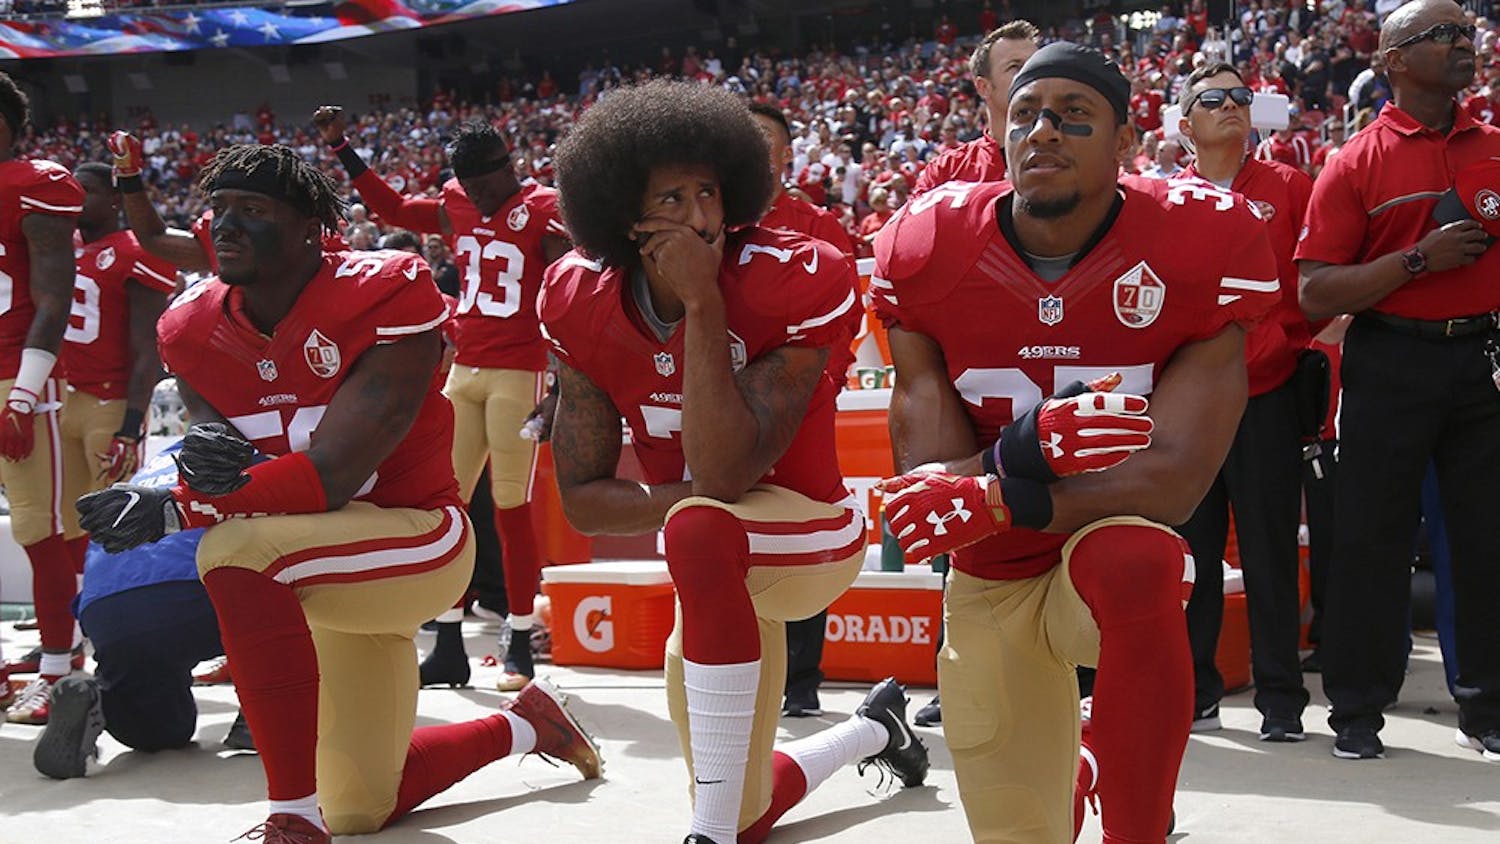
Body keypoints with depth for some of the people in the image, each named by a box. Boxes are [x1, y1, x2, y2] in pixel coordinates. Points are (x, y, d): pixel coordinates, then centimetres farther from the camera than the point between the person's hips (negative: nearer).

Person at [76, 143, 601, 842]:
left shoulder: (384, 297, -22)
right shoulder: (193, 329, -3)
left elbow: (332, 478, -28)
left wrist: (170, 511, -33)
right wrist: (208, 459, -32)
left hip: (416, 542, -7)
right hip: (326, 574, 8)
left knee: (237, 547, -35)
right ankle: (526, 726, 45)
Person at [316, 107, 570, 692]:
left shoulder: (544, 211, -7)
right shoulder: (456, 206, 11)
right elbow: (392, 208, 25)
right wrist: (341, 148, 23)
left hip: (518, 374, -6)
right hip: (463, 372, 6)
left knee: (511, 508, -4)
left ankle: (521, 644, 5)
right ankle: (448, 639, 13)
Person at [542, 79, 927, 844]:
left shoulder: (794, 283, -25)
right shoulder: (586, 305, -12)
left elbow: (723, 473, -33)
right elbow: (581, 498, -10)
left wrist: (704, 302, -35)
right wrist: (691, 495, -27)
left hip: (803, 530, -5)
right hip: (719, 571, 6)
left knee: (700, 530, -41)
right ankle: (878, 729, 49)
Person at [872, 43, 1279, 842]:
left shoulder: (1197, 248, -18)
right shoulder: (928, 253, -11)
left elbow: (1175, 480, -24)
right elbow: (930, 486, -14)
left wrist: (995, 499, -33)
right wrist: (1030, 445, -35)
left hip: (1118, 551, -3)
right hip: (989, 587, 3)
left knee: (1132, 563, -40)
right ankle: (1076, 775, 51)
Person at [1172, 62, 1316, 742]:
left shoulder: (1289, 188, 5)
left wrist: (1280, 343, -11)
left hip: (1267, 397, -2)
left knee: (1271, 552, 2)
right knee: (1190, 551, 8)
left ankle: (1281, 699, 9)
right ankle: (1194, 694, 17)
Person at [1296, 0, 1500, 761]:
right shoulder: (1358, 163, -3)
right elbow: (1315, 294, -9)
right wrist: (1419, 259, -17)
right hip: (1391, 364, -3)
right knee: (1372, 539, 3)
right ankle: (1356, 711, 14)